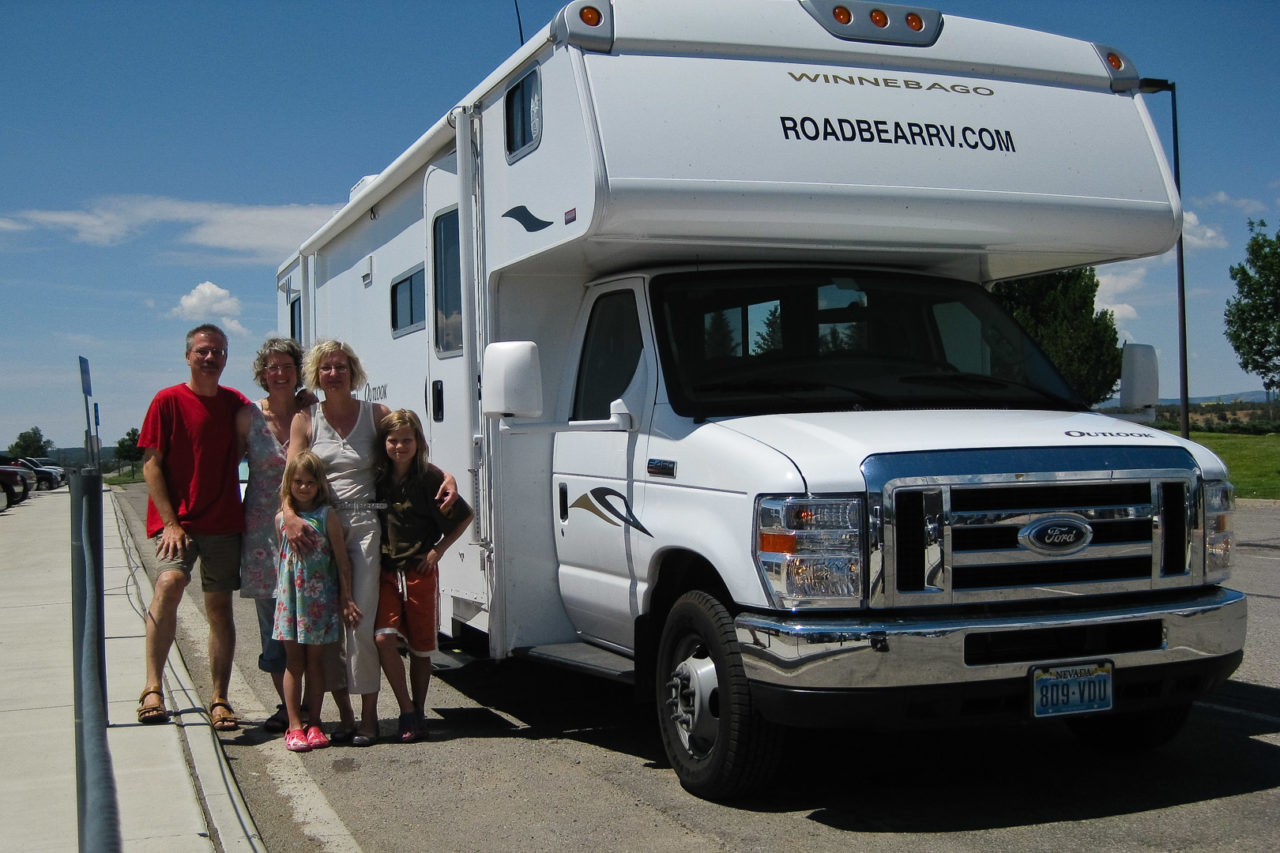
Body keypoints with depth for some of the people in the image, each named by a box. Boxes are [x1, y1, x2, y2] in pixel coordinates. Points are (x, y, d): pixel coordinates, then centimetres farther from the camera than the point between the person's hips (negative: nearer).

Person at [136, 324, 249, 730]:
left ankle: (219, 700, 13)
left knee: (220, 607, 5)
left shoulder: (236, 404, 10)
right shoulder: (168, 401, -1)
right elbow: (151, 466, -4)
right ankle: (152, 688, -23)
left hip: (224, 523, 4)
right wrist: (171, 523, -13)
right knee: (170, 582, -27)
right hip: (177, 520, -4)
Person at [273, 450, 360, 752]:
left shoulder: (327, 516, -4)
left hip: (320, 599, -2)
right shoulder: (282, 518, 4)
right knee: (294, 662, 4)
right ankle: (294, 726, 9)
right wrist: (279, 593, 9)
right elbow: (280, 558, 11)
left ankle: (313, 723, 13)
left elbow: (342, 560, -3)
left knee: (315, 662, 6)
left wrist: (346, 598, -3)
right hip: (290, 598, 2)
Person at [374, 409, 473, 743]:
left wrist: (438, 550, -3)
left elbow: (464, 516, 0)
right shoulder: (378, 478, 2)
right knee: (384, 638, -14)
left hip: (421, 571, -2)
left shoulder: (429, 477, -8)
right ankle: (407, 710, -3)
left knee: (420, 646, 6)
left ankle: (419, 710, 22)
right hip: (385, 571, 2)